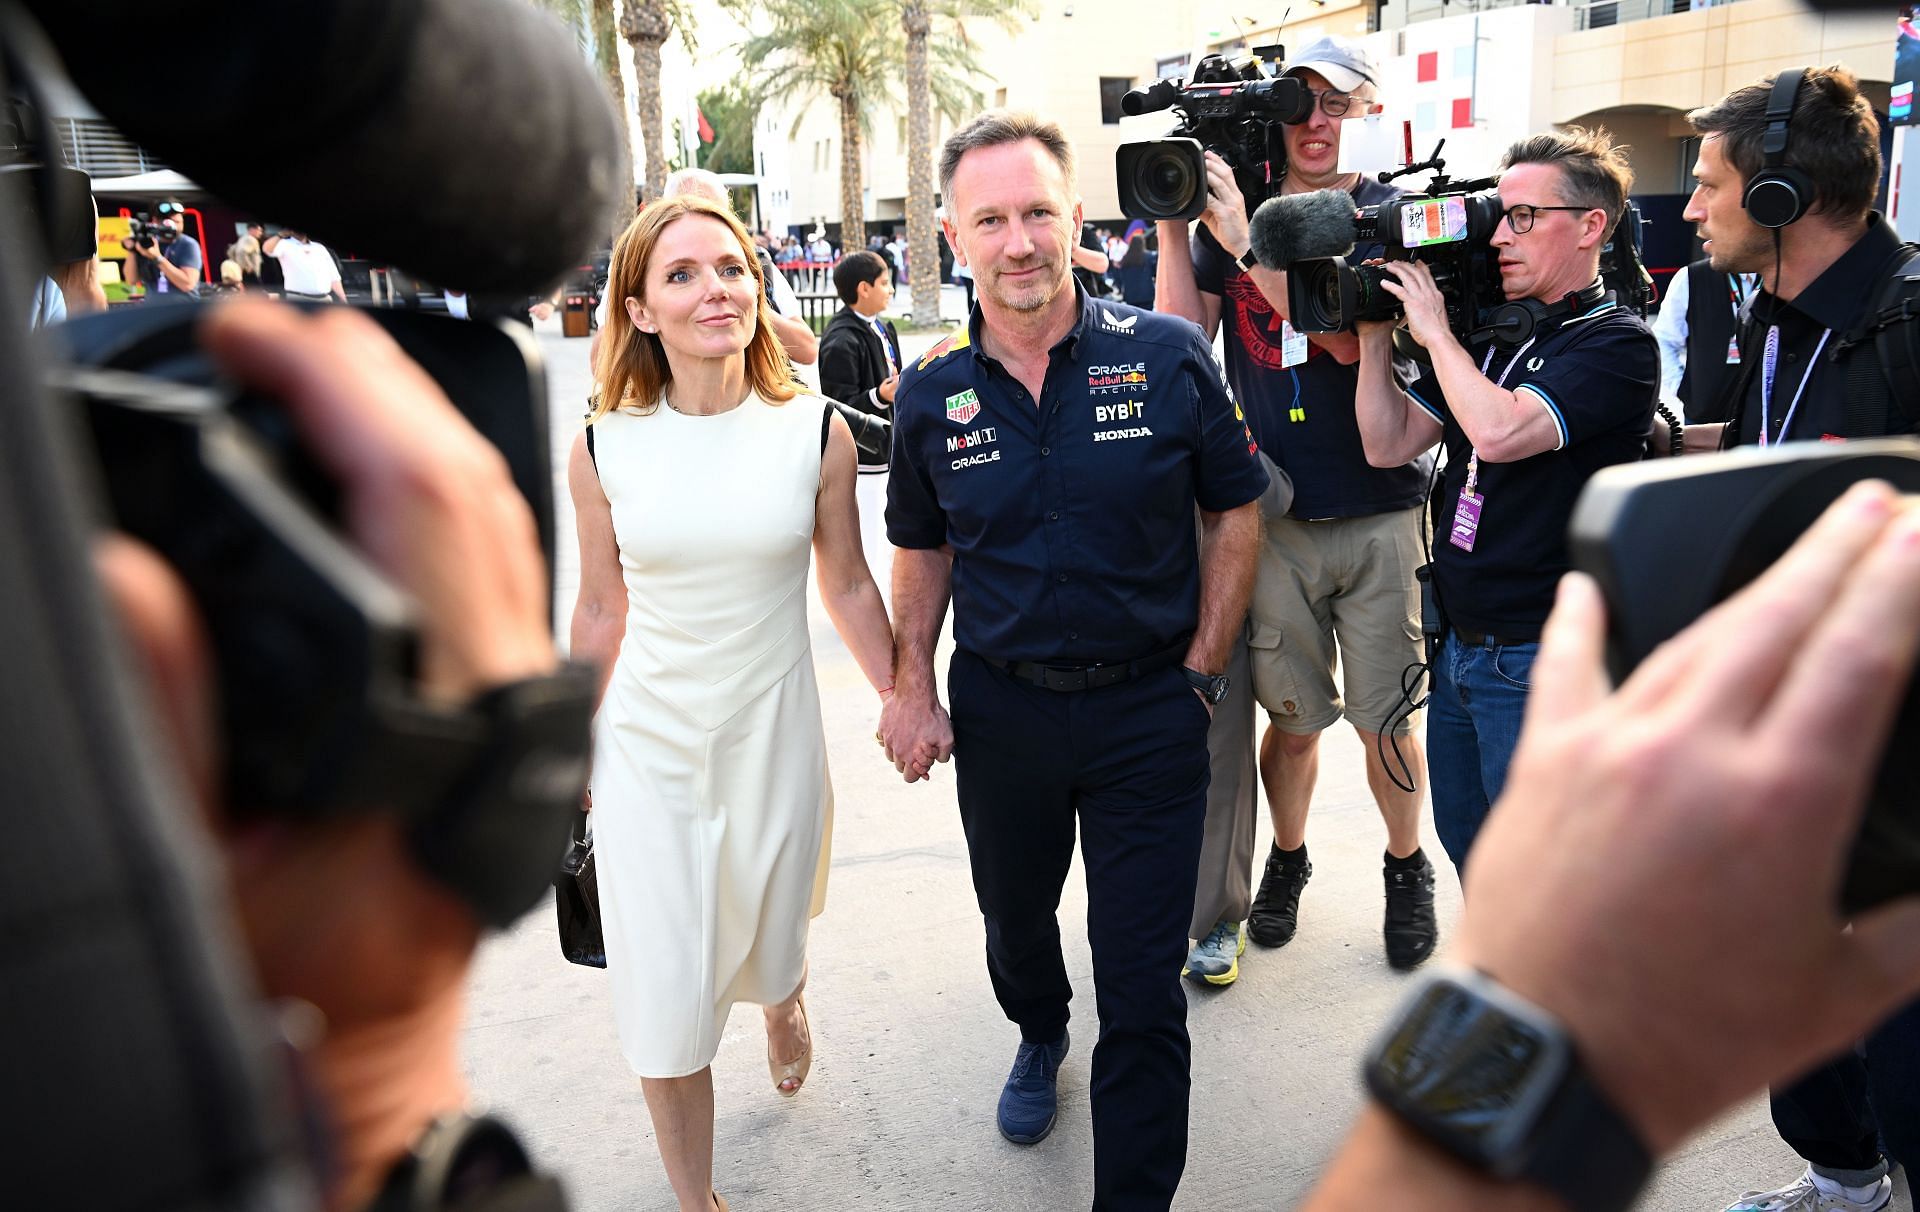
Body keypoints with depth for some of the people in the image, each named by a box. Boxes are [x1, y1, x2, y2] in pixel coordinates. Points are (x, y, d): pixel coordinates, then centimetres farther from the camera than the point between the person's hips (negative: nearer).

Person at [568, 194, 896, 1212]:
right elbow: (599, 611, 4)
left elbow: (848, 587, 3)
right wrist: (572, 748, 11)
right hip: (644, 742, 0)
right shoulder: (603, 449, -7)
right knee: (664, 1000, 3)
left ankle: (783, 999, 61)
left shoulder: (816, 433, -8)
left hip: (773, 731, 1)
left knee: (768, 941, 21)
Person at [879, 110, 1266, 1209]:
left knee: (1143, 989, 2)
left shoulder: (1168, 356, -10)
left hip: (1149, 710, -3)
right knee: (1015, 922, 26)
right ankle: (1040, 1034, 59)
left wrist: (1201, 674, -7)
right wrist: (912, 687, -1)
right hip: (998, 708, 3)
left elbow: (1236, 512, -1)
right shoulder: (933, 392, -3)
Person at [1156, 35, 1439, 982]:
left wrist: (1244, 237, -21)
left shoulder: (1393, 215, -1)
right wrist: (1170, 223, -9)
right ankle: (1286, 859, 32)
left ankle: (1406, 868, 31)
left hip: (1379, 516, -1)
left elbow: (1349, 337, -17)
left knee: (1384, 718, 7)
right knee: (1291, 713, 9)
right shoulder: (1233, 206, 7)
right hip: (1272, 513, 2)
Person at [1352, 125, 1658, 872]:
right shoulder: (1488, 334, 9)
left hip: (1538, 661, -7)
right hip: (1459, 644, 7)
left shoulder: (1617, 343, -13)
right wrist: (1376, 331, -3)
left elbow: (1500, 432, -29)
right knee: (1467, 851, 22)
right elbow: (1388, 444, 6)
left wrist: (1435, 330, -16)